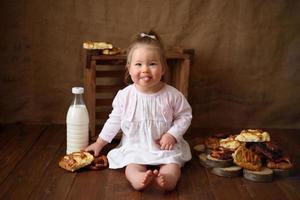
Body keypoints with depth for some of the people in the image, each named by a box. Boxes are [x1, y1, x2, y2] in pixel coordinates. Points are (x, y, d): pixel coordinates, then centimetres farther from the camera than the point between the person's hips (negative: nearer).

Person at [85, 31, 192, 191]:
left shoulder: (171, 94, -10)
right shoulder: (124, 96, -6)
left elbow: (185, 115, 2)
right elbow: (114, 121, 7)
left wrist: (172, 134, -13)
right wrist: (99, 143, 11)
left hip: (165, 147, 0)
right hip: (134, 148, 0)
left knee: (172, 166, -27)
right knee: (133, 166, -29)